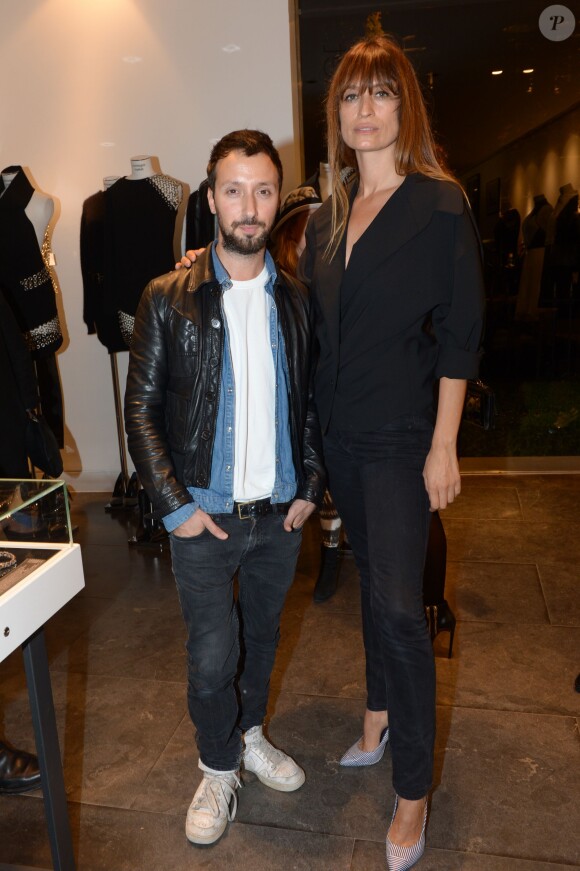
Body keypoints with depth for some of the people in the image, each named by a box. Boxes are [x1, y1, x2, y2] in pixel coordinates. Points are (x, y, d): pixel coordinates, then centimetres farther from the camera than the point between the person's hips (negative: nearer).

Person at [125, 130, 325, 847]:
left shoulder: (295, 300, 3)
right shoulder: (168, 299, -7)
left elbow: (309, 402, 8)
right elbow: (141, 410, -6)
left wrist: (310, 486, 0)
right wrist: (174, 506, -11)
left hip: (280, 514, 3)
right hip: (204, 516, -3)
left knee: (262, 634, 20)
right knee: (212, 655, 7)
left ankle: (251, 733, 46)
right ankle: (219, 769, 33)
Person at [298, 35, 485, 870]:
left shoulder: (440, 203, -7)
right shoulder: (327, 218, 10)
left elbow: (459, 333, -10)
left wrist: (443, 445, -13)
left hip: (400, 438, -5)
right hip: (339, 432, 6)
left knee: (400, 605, -5)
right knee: (372, 582, 18)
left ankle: (412, 791, 14)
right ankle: (381, 713, 39)